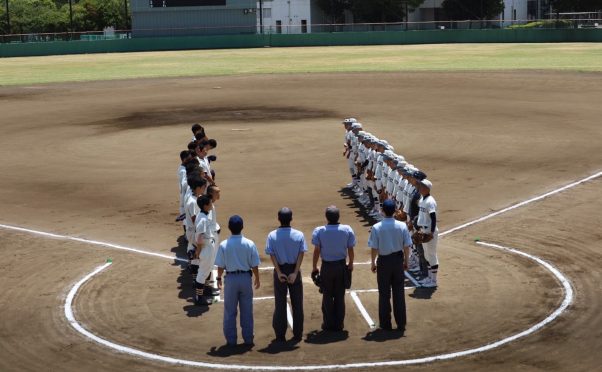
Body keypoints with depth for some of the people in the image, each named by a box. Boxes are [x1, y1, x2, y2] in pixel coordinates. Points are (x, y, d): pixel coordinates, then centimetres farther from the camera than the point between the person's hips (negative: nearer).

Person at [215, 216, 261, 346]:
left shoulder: (224, 245, -11)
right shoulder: (249, 244, -9)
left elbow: (221, 266, -6)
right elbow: (254, 265, -4)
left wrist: (219, 279, 11)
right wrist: (257, 279, 12)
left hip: (230, 278, -1)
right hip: (246, 278, 1)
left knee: (230, 311, 10)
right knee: (247, 311, 11)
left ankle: (231, 340, 15)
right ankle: (248, 339, 17)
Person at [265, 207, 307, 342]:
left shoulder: (272, 236, -7)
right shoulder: (299, 235, -6)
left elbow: (272, 255, -12)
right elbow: (301, 254, -12)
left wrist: (279, 273, -13)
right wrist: (295, 273, -14)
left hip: (280, 271, 0)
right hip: (294, 270, 0)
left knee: (280, 304, 7)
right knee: (297, 304, 10)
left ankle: (280, 335, 11)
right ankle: (297, 334, 14)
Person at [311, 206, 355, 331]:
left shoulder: (319, 231, -11)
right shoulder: (347, 230, -7)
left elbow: (316, 250, -9)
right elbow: (350, 249, -2)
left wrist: (315, 267, 3)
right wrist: (350, 264, 13)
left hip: (326, 266, -1)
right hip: (341, 265, 1)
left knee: (327, 296, 11)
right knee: (340, 296, 11)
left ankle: (328, 324, 15)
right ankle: (339, 324, 16)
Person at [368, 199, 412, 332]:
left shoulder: (376, 227, -14)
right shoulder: (402, 226, -8)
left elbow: (374, 248, -9)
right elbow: (406, 246, -3)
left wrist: (373, 263, 5)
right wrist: (406, 261, 11)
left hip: (383, 261, -2)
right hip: (398, 260, 2)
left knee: (384, 293, 9)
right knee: (399, 292, 11)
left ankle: (385, 324, 15)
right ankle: (401, 324, 15)